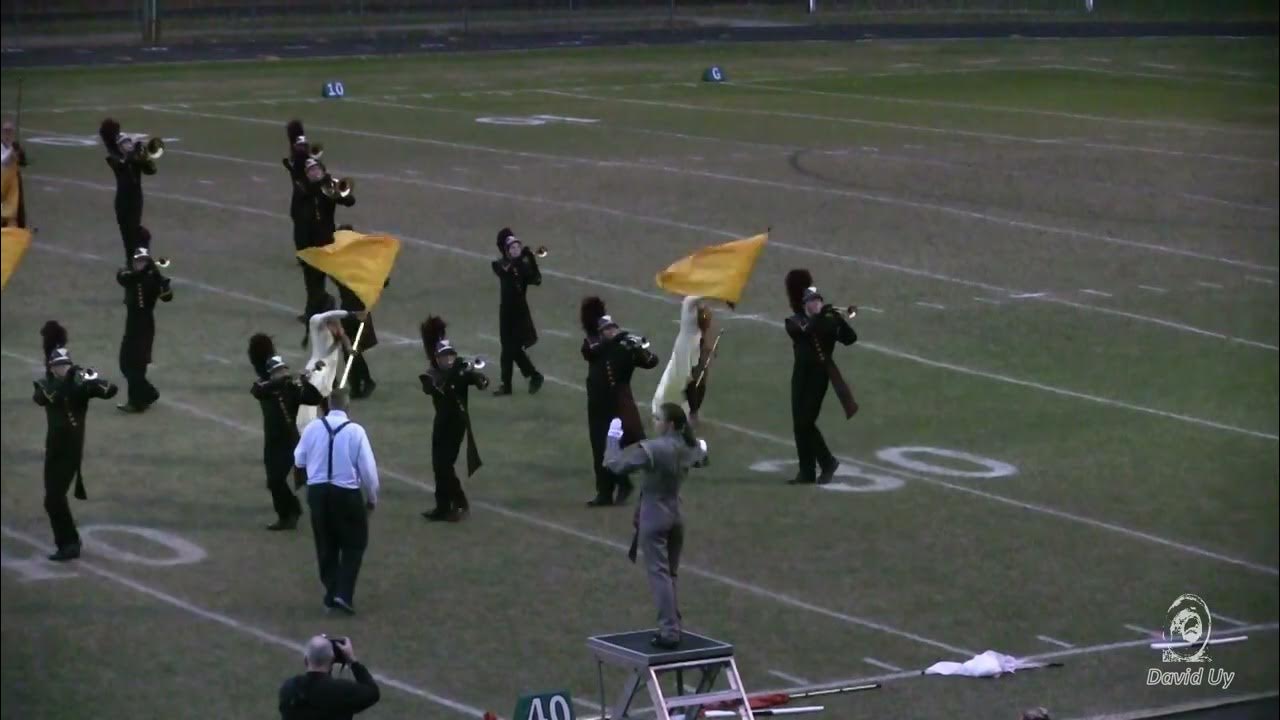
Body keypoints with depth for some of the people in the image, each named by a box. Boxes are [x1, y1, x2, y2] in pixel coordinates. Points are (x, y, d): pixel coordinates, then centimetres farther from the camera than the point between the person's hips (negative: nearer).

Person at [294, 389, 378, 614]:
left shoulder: (313, 427, -5)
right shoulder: (355, 430, -13)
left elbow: (299, 460, 8)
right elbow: (368, 468, -10)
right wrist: (372, 497, 5)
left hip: (317, 491, 3)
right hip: (347, 493, -3)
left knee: (326, 545, 17)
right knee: (353, 544, 11)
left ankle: (331, 593, 21)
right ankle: (344, 594, -2)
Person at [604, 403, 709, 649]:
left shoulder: (653, 449, -22)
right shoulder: (689, 446, 1)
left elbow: (615, 465, -21)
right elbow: (701, 460, 25)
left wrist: (613, 439, -5)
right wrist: (702, 449, 48)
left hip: (655, 517, -7)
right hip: (676, 515, 7)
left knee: (659, 574, -6)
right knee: (670, 574, 17)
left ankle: (669, 631, -10)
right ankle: (672, 626, 20)